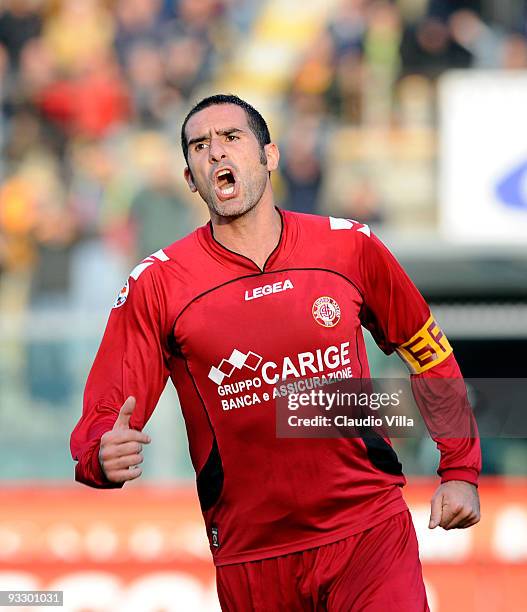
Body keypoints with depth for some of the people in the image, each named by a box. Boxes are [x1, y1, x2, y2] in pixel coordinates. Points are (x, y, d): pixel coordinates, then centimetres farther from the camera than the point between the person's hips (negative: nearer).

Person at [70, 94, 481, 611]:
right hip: (250, 558, 0)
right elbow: (103, 417, -6)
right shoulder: (156, 285, -4)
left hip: (369, 529, 0)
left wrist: (460, 470, 10)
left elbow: (429, 353, 14)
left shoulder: (351, 247, 1)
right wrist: (104, 456, -29)